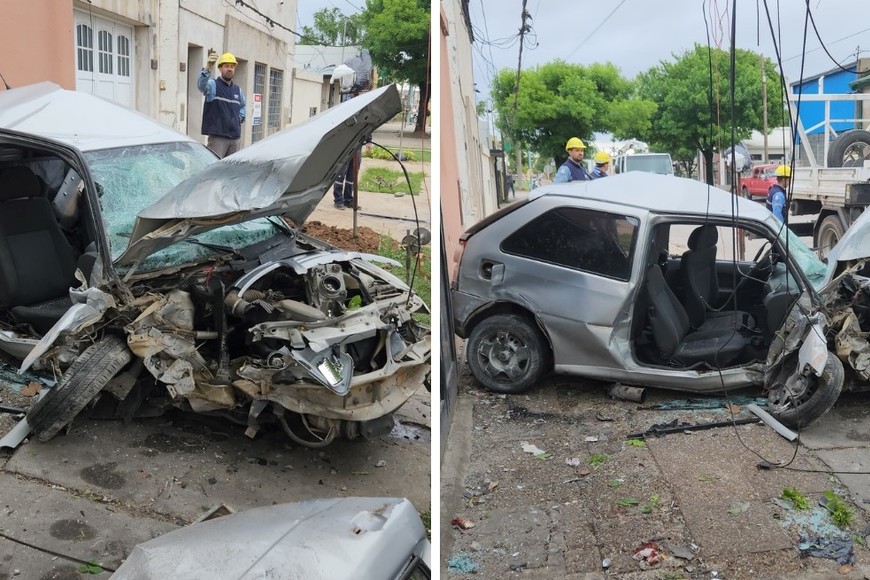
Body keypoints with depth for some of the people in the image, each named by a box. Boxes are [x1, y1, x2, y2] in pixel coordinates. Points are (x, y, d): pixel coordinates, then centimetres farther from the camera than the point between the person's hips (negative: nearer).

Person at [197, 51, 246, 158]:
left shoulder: (237, 90, 17)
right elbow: (201, 84, -26)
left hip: (235, 137, 6)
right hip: (217, 137, -6)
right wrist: (207, 68, -43)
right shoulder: (213, 85, -2)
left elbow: (243, 105, 35)